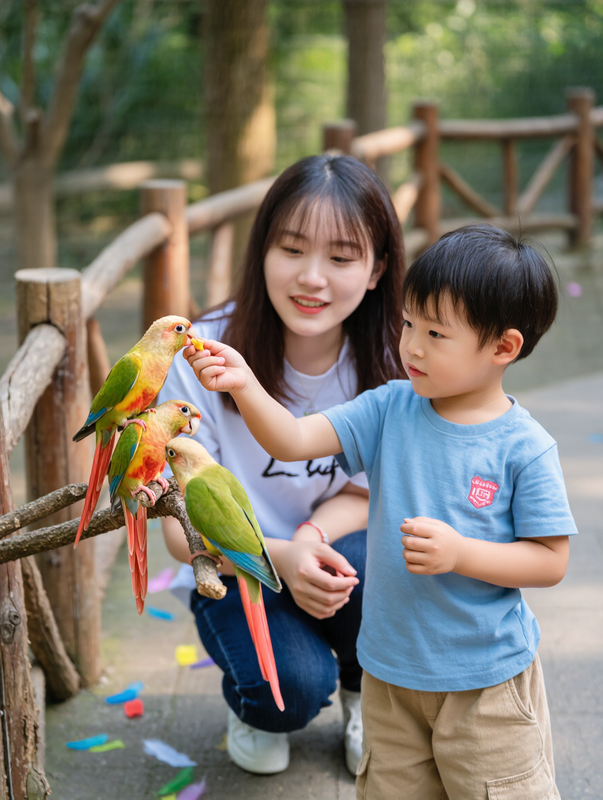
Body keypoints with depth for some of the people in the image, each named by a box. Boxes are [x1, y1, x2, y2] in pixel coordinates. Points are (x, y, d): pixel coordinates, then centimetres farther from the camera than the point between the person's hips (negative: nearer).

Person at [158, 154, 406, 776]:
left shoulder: (387, 361, -14)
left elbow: (370, 491, -3)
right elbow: (184, 529, -16)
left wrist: (314, 537, -27)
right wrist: (279, 557, -37)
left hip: (337, 549, 2)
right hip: (233, 568, -2)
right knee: (293, 686, -30)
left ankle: (365, 695, 3)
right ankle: (255, 703, 11)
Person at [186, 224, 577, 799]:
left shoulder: (524, 448, -15)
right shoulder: (390, 410, -5)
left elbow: (551, 562, -12)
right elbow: (294, 441, -12)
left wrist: (459, 553, -25)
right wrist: (244, 386, -29)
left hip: (486, 680, -4)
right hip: (390, 669, 4)